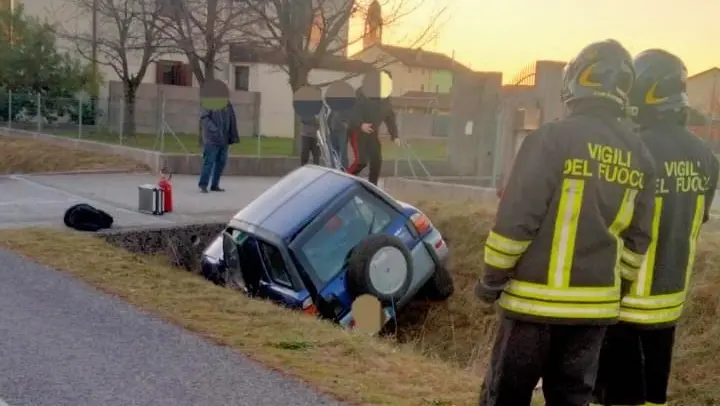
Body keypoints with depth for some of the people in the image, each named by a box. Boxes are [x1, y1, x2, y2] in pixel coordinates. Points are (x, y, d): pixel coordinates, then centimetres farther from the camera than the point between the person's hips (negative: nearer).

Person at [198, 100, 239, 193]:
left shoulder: (228, 105, 11)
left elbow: (232, 122, 17)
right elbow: (204, 117, -14)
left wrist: (234, 136, 13)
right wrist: (213, 129, -26)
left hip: (224, 140, 6)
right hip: (212, 140, -6)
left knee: (221, 162, 7)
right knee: (209, 161, -7)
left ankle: (215, 185, 17)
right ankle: (203, 184, 2)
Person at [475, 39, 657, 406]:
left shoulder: (554, 137, -14)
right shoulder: (640, 157, 6)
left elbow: (516, 218, -15)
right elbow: (637, 239, 10)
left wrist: (492, 278, -4)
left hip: (537, 298, -5)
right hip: (596, 303, 6)